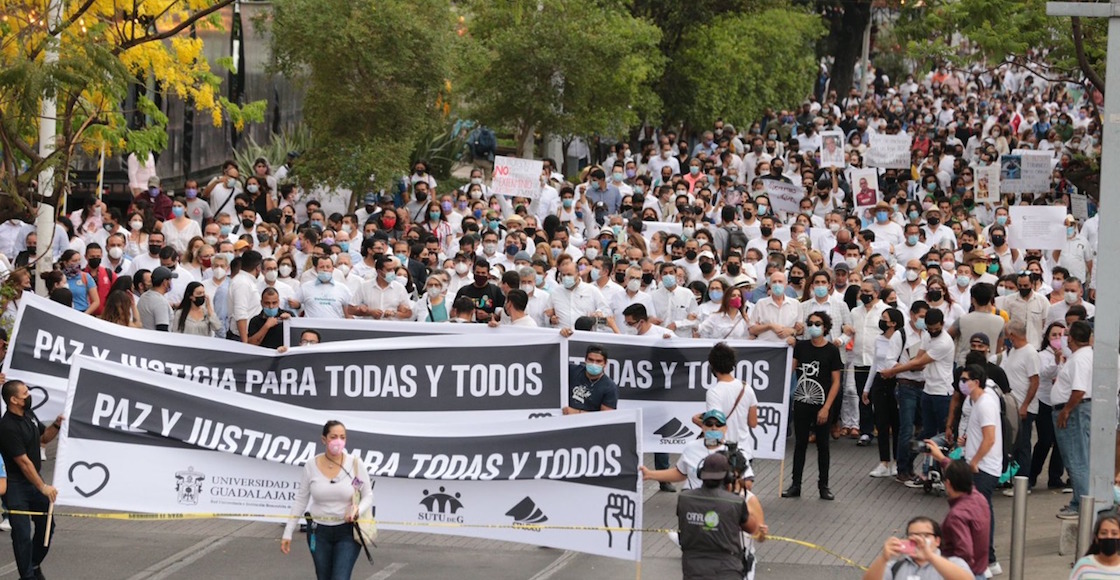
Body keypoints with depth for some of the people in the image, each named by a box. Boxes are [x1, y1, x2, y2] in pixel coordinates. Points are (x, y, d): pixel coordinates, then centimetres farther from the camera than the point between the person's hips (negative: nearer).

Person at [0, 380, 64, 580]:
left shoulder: (29, 415, 4)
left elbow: (44, 438, 20)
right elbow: (23, 462, -22)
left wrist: (56, 425, -1)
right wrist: (43, 487, -19)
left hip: (34, 480, 8)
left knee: (46, 525, 13)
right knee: (22, 533, -5)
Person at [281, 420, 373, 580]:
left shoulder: (355, 464, -9)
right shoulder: (312, 466, -5)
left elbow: (368, 496, 0)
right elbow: (301, 501, 4)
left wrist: (357, 510, -22)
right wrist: (288, 533, 3)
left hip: (347, 532, -2)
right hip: (319, 532, 2)